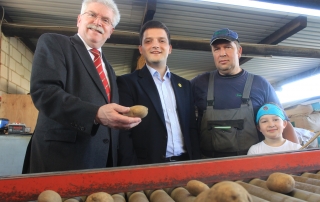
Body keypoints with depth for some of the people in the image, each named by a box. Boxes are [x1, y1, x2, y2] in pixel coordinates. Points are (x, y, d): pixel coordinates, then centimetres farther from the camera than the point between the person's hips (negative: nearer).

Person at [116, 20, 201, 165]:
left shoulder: (184, 85, 10)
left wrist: (195, 163, 2)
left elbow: (192, 128, 10)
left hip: (185, 163, 4)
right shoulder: (127, 82, -4)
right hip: (148, 166, -4)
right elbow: (123, 134, -8)